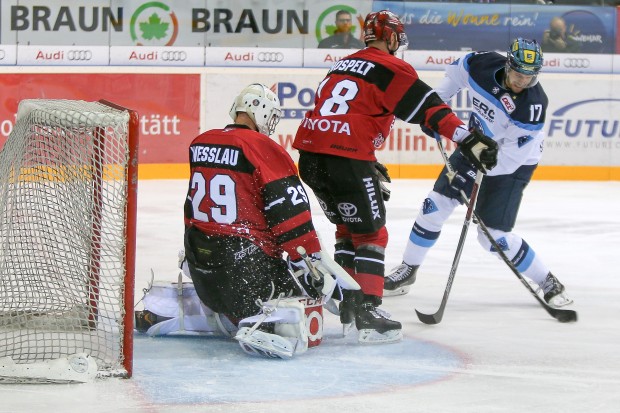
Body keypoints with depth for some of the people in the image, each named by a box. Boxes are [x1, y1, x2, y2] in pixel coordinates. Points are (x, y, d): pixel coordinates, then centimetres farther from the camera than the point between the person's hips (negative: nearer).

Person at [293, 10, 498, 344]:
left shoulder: (342, 66, 24)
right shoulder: (390, 69, -1)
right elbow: (428, 108, -11)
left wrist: (369, 167, 32)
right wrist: (469, 139, -16)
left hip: (310, 154, 8)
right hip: (346, 159, -8)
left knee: (347, 228, 23)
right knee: (370, 235, 2)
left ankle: (349, 303, 25)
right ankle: (368, 312, -6)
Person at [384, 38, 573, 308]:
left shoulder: (533, 105, -32)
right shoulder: (484, 64, -19)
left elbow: (510, 157, -30)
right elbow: (456, 71, 6)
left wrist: (475, 170, -36)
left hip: (512, 164, -5)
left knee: (494, 236, -10)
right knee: (435, 205, 4)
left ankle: (549, 284, 5)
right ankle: (407, 271, 22)